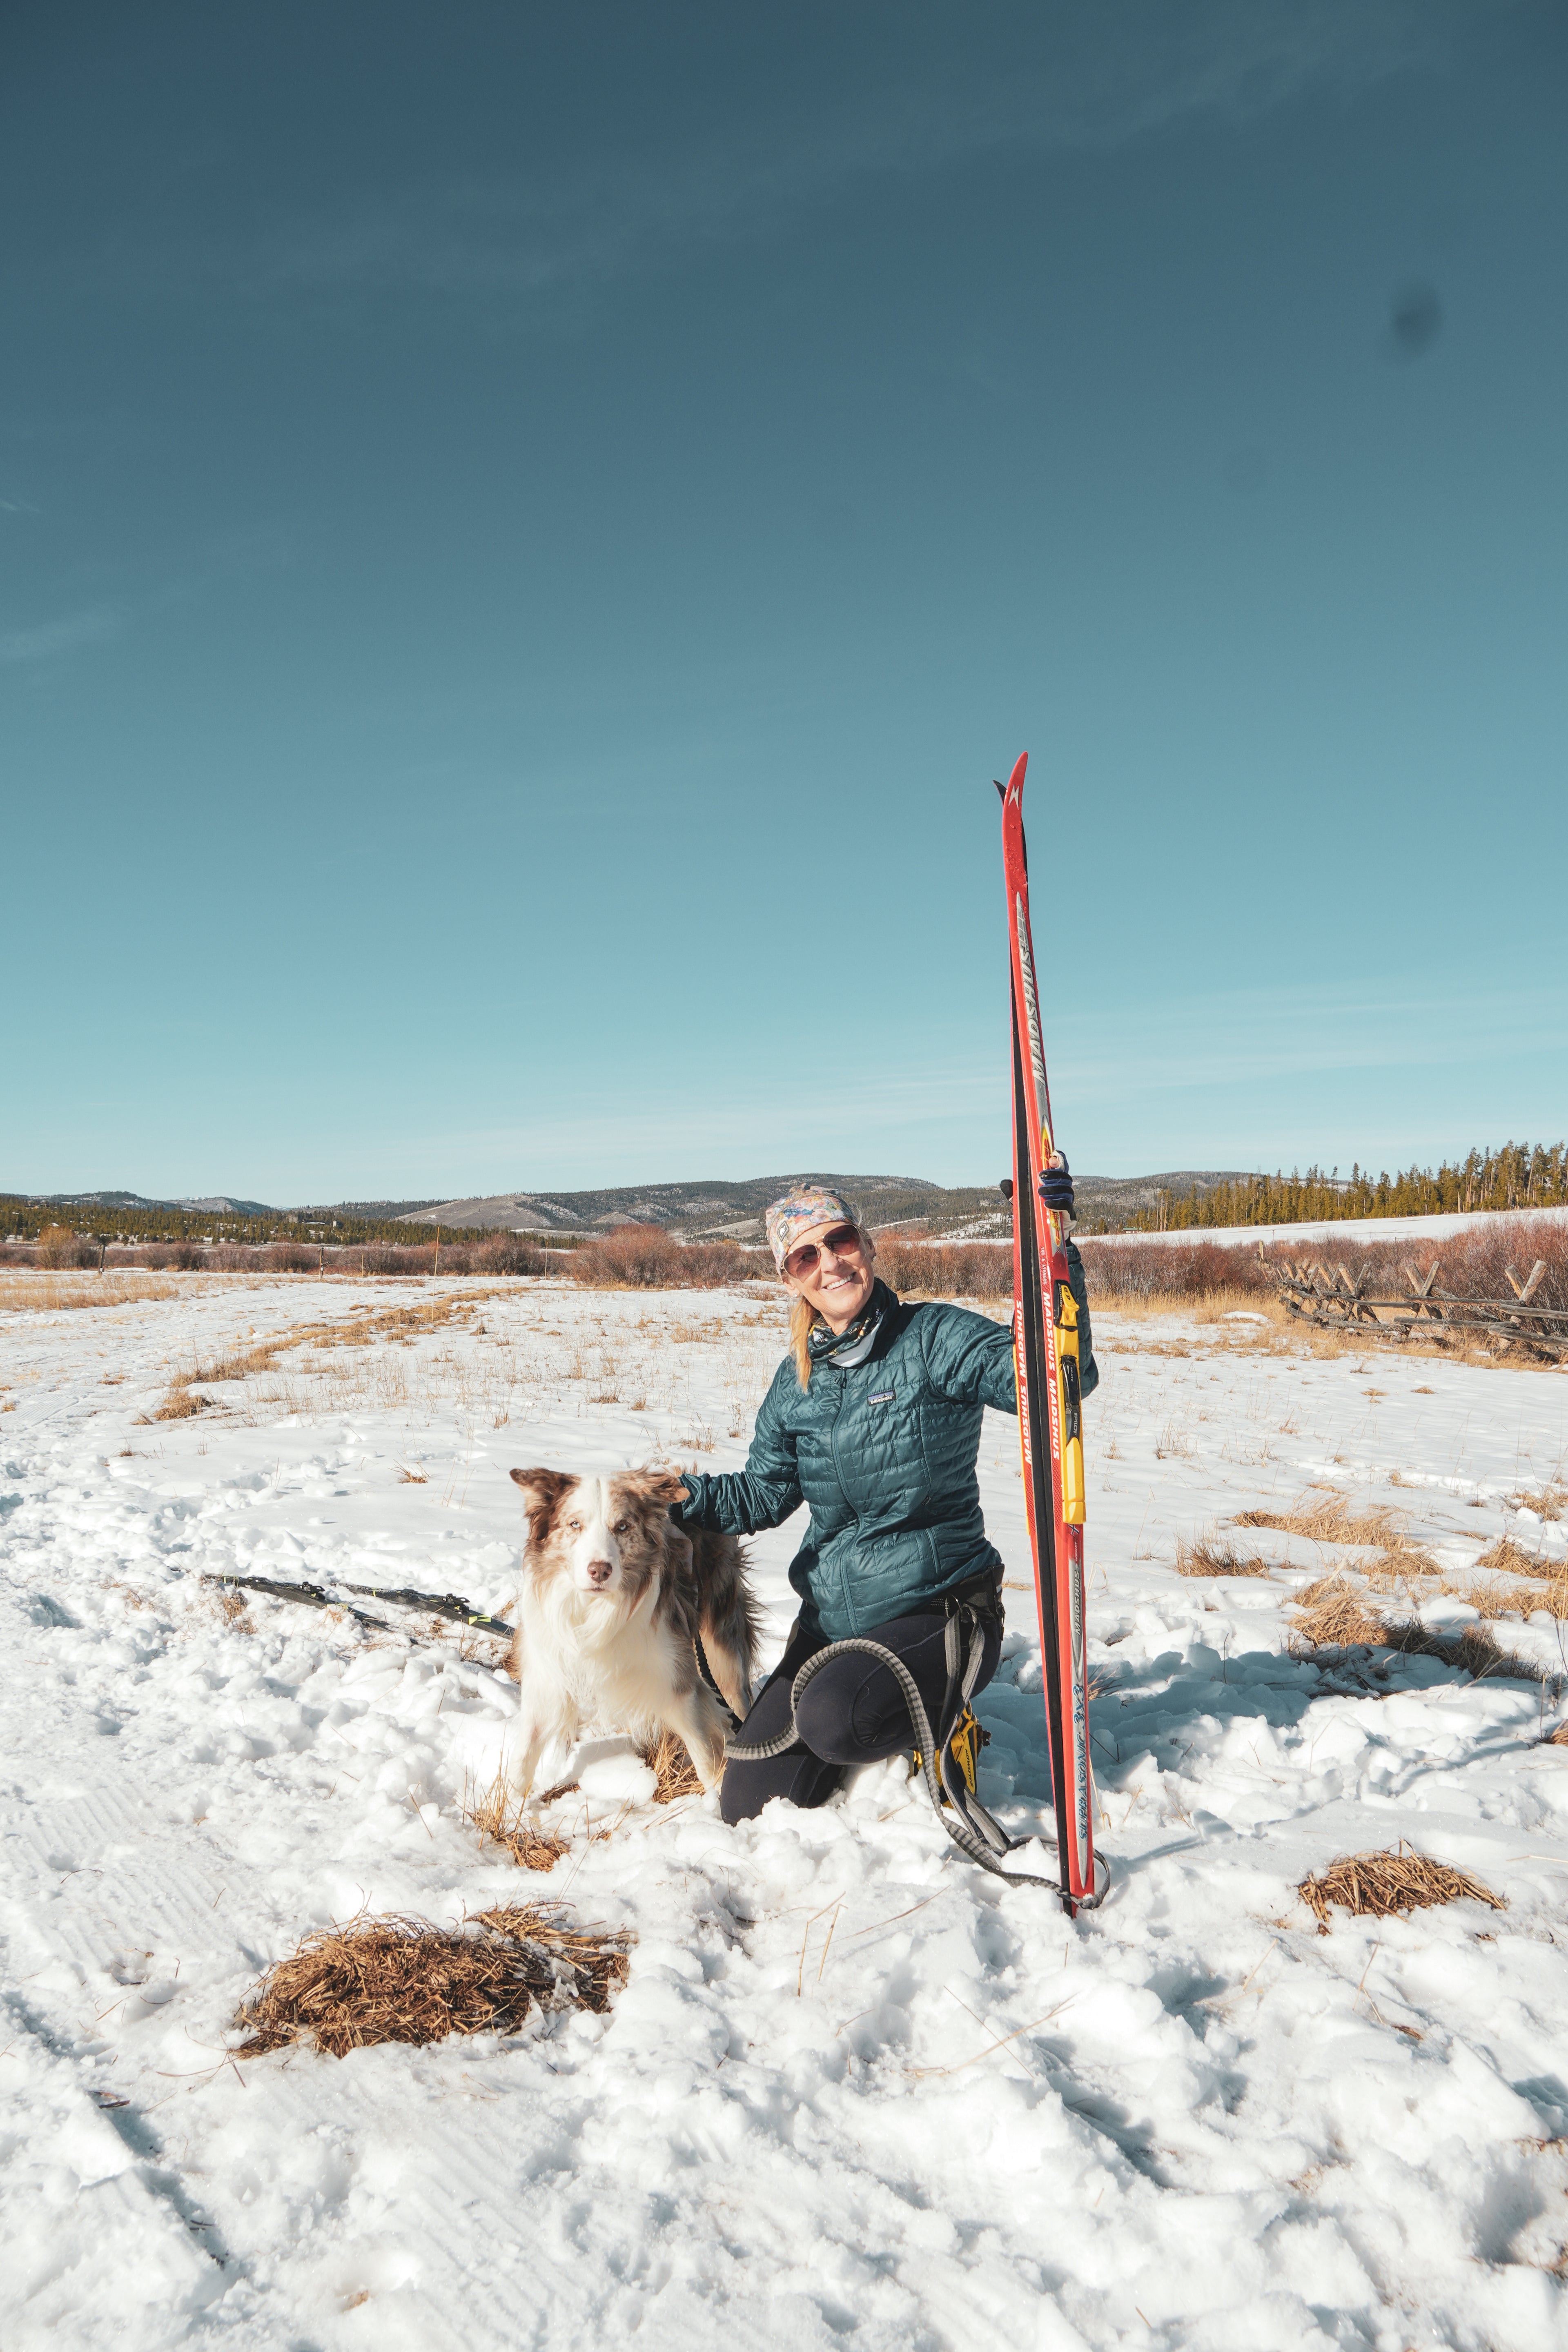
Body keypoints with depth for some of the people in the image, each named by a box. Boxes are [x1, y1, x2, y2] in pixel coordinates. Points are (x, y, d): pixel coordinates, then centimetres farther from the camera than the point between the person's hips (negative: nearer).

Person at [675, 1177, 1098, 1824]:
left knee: (839, 1721, -34)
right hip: (830, 1618, 6)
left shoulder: (935, 1338, -14)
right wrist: (678, 1497, -6)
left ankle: (937, 1725, 1)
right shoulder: (797, 1380, 4)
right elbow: (764, 1494, 11)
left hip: (938, 1608, -6)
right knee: (747, 1807, 5)